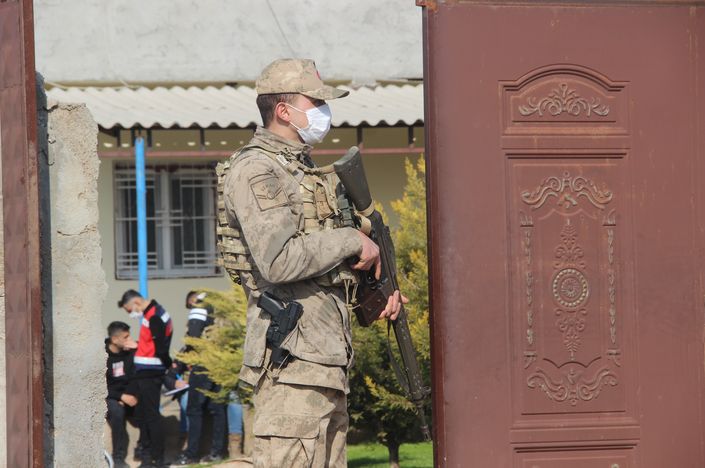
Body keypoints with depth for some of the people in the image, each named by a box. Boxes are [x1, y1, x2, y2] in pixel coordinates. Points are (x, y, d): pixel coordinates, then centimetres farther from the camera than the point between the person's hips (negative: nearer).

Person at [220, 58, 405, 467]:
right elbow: (279, 261, -23)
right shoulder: (256, 170, -11)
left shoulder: (306, 169, 21)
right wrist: (353, 241, -14)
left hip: (328, 355, 10)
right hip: (292, 357, -10)